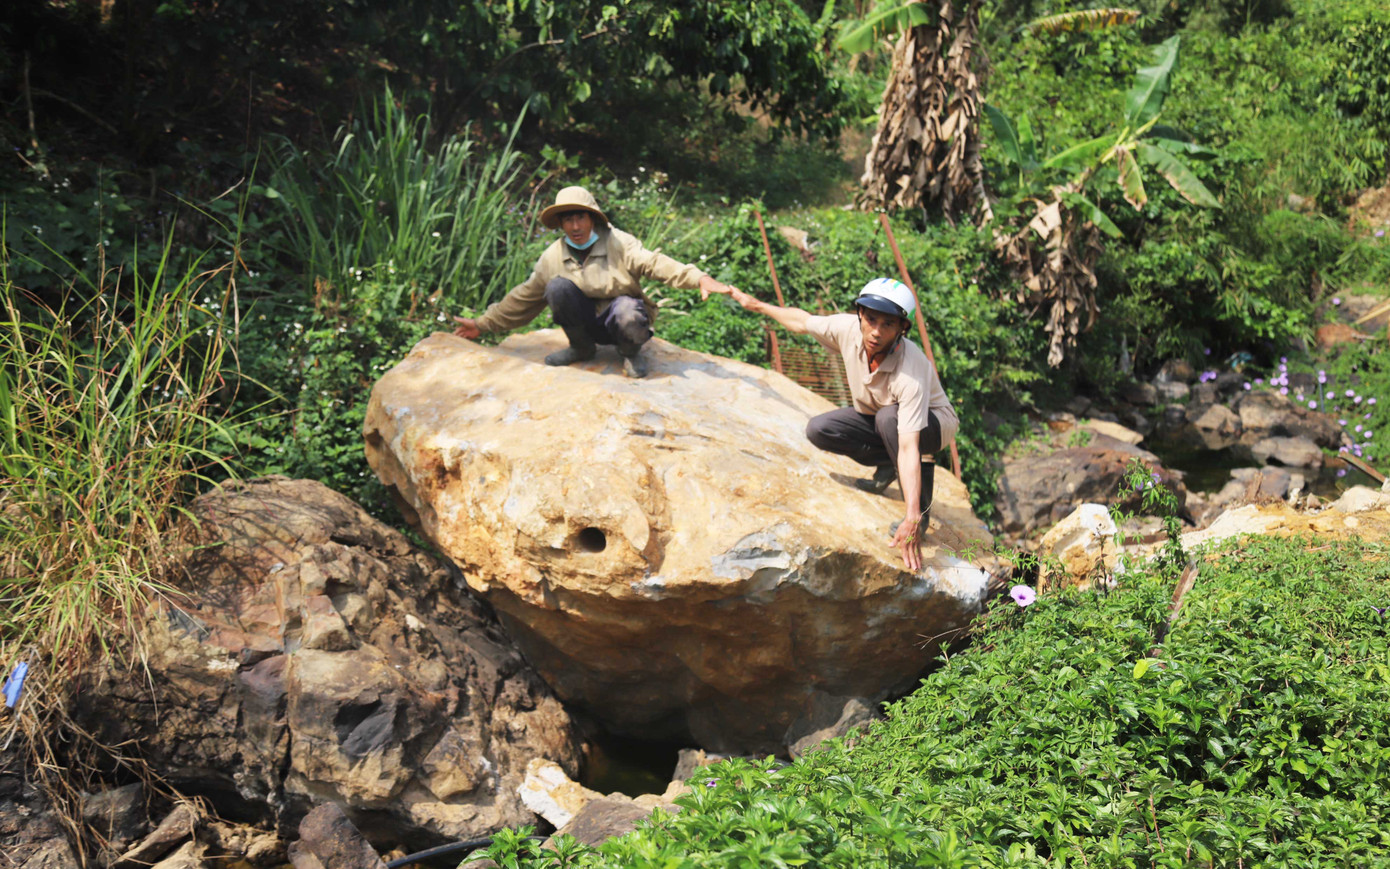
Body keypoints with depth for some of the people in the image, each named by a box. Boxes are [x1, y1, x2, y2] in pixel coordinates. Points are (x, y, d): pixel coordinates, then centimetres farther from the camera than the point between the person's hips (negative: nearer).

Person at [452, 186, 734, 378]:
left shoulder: (618, 243, -11)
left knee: (628, 314, -39)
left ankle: (630, 353, -2)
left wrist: (699, 278, -38)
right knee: (558, 286, -23)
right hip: (586, 321, 3)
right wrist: (483, 324, 7)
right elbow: (523, 299, 8)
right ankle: (582, 348, -1)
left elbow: (655, 263, -22)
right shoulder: (552, 258, -2)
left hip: (618, 319, -3)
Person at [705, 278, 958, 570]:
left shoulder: (911, 373, -40)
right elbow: (802, 321, -2)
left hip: (934, 423, -6)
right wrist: (756, 304, 12)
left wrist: (911, 519, -51)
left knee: (888, 417, -38)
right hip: (877, 419, 6)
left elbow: (908, 447, -46)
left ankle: (921, 510, -23)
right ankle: (887, 465, 3)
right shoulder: (848, 329, -25)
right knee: (818, 429, -16)